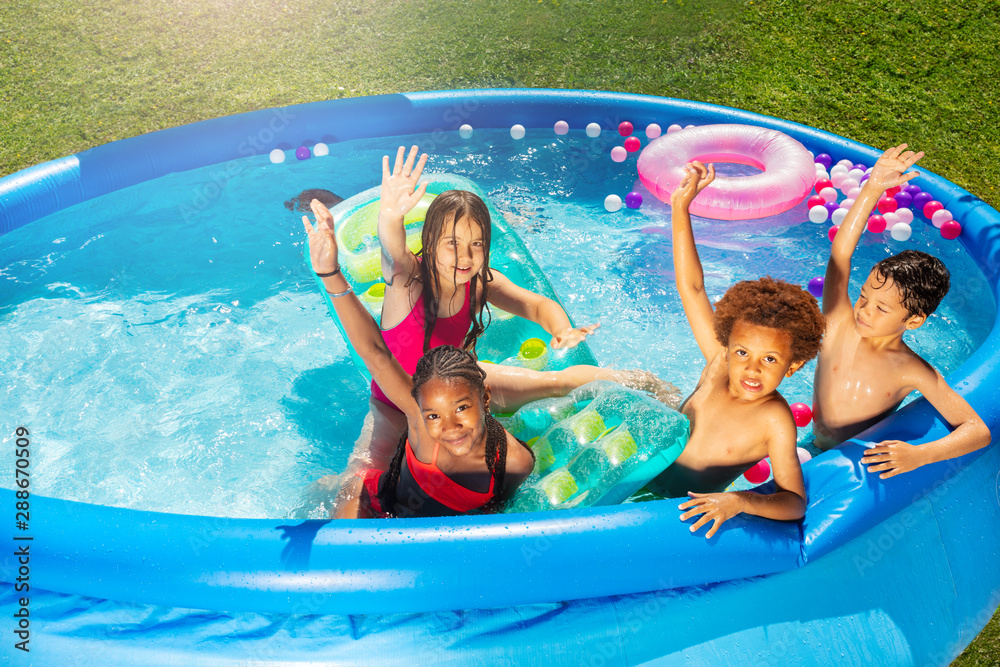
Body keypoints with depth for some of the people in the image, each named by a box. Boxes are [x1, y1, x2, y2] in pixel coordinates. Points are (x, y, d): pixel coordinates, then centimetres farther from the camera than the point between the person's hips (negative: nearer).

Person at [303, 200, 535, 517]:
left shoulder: (516, 461, -34)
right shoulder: (420, 413, -37)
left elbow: (499, 508, -8)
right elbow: (373, 350, -49)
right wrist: (331, 275, -58)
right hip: (376, 505, 0)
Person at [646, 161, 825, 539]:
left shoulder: (775, 421, -22)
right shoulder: (719, 364, -10)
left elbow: (795, 503, -22)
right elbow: (692, 288, -9)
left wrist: (740, 501, -42)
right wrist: (680, 206, -12)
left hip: (685, 508, -4)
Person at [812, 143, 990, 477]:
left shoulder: (915, 373, -14)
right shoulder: (840, 325, -10)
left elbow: (979, 431, -16)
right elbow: (840, 253, -19)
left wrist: (920, 455, -34)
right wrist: (872, 190, -27)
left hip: (862, 462, -1)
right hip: (814, 449, 1)